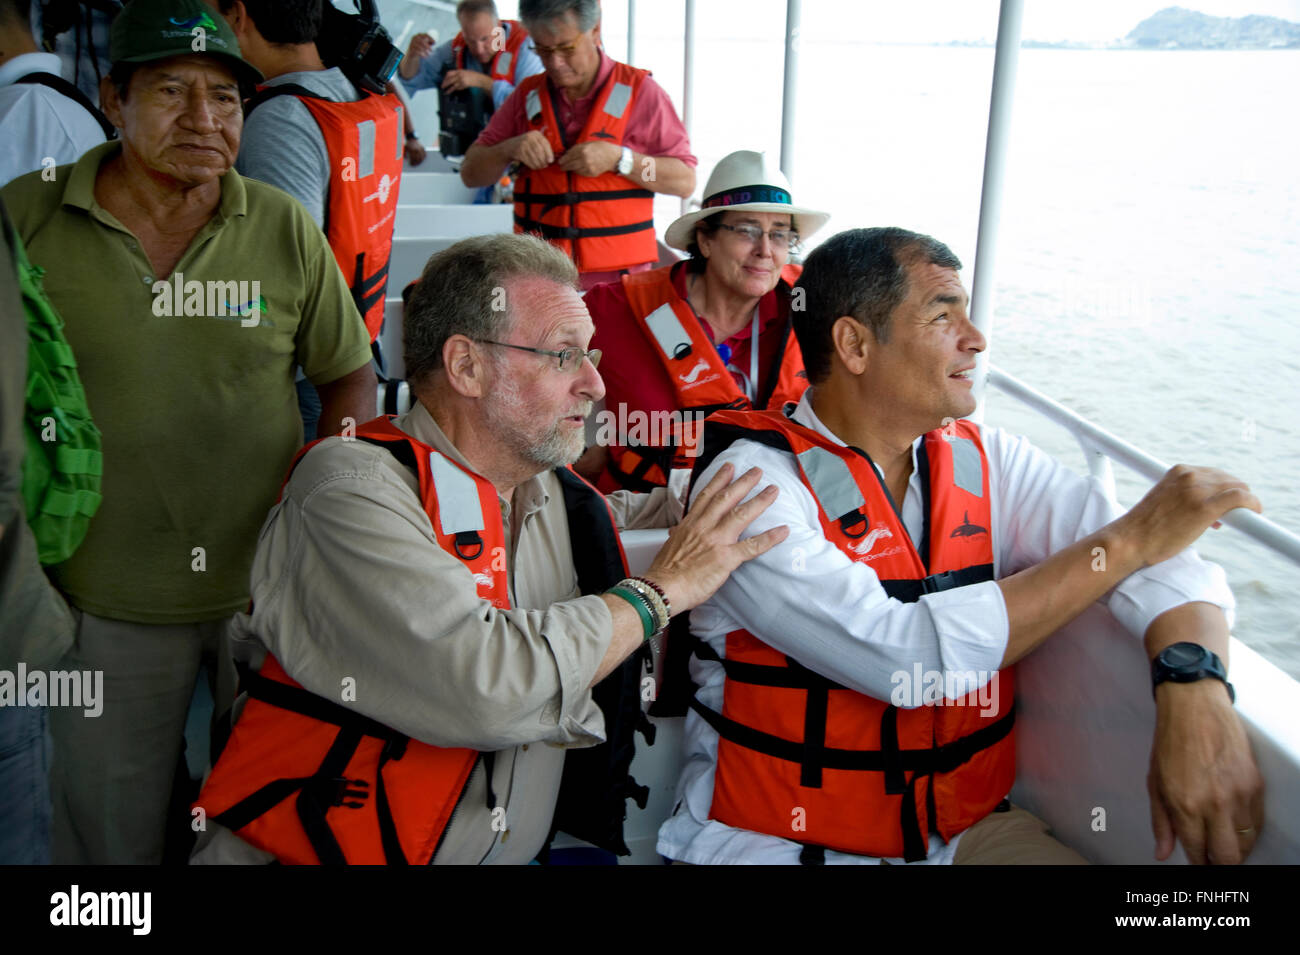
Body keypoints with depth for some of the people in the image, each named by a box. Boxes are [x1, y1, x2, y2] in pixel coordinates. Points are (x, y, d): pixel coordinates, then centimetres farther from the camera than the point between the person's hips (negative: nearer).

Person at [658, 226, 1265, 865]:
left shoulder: (984, 461, 3)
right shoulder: (751, 478, -15)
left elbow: (1165, 563, -3)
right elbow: (907, 655, -25)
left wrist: (1195, 689, -25)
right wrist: (1127, 540, -17)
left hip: (967, 829, 4)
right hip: (776, 840, -3)